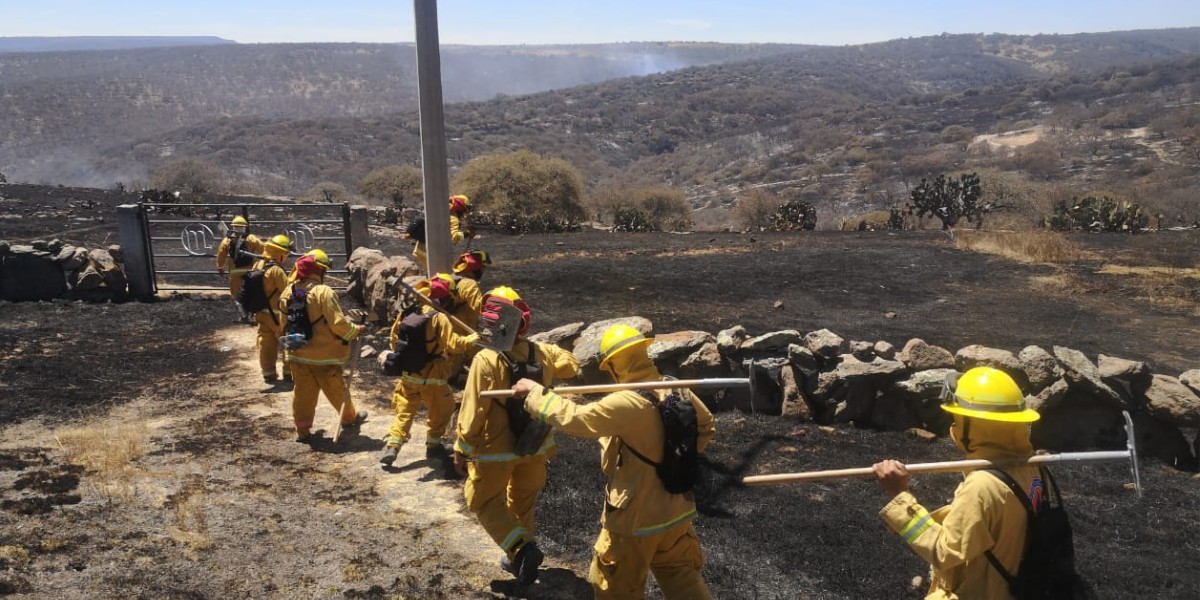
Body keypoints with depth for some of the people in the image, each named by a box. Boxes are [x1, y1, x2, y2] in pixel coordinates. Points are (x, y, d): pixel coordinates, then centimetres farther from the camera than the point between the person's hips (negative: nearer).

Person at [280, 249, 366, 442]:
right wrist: (355, 330, -5)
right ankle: (350, 418, 32)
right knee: (336, 389, 13)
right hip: (324, 354, -5)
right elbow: (338, 323, -21)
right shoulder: (324, 292, -19)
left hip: (297, 354, 5)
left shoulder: (288, 293, 2)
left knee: (303, 392, 12)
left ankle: (302, 430, 13)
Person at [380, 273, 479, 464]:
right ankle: (433, 445, 24)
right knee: (441, 412, 17)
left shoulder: (407, 313, 2)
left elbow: (395, 337, 12)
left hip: (408, 374, 5)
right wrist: (471, 340, -10)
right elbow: (452, 344, -23)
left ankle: (392, 446, 2)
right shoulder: (440, 318, -18)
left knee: (404, 412, 13)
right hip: (432, 377, -5)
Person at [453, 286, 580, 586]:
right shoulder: (542, 352, -8)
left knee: (485, 502, 14)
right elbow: (572, 365, 14)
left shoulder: (487, 359, -25)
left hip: (496, 449, -5)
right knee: (523, 502, 24)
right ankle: (518, 557, 36)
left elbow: (473, 411, -20)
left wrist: (461, 450, -9)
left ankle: (522, 549, -3)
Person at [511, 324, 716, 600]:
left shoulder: (627, 403, -27)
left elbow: (574, 418, -23)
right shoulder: (678, 390, -3)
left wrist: (535, 392, -10)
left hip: (636, 518, -7)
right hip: (677, 512, 7)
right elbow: (707, 426, 13)